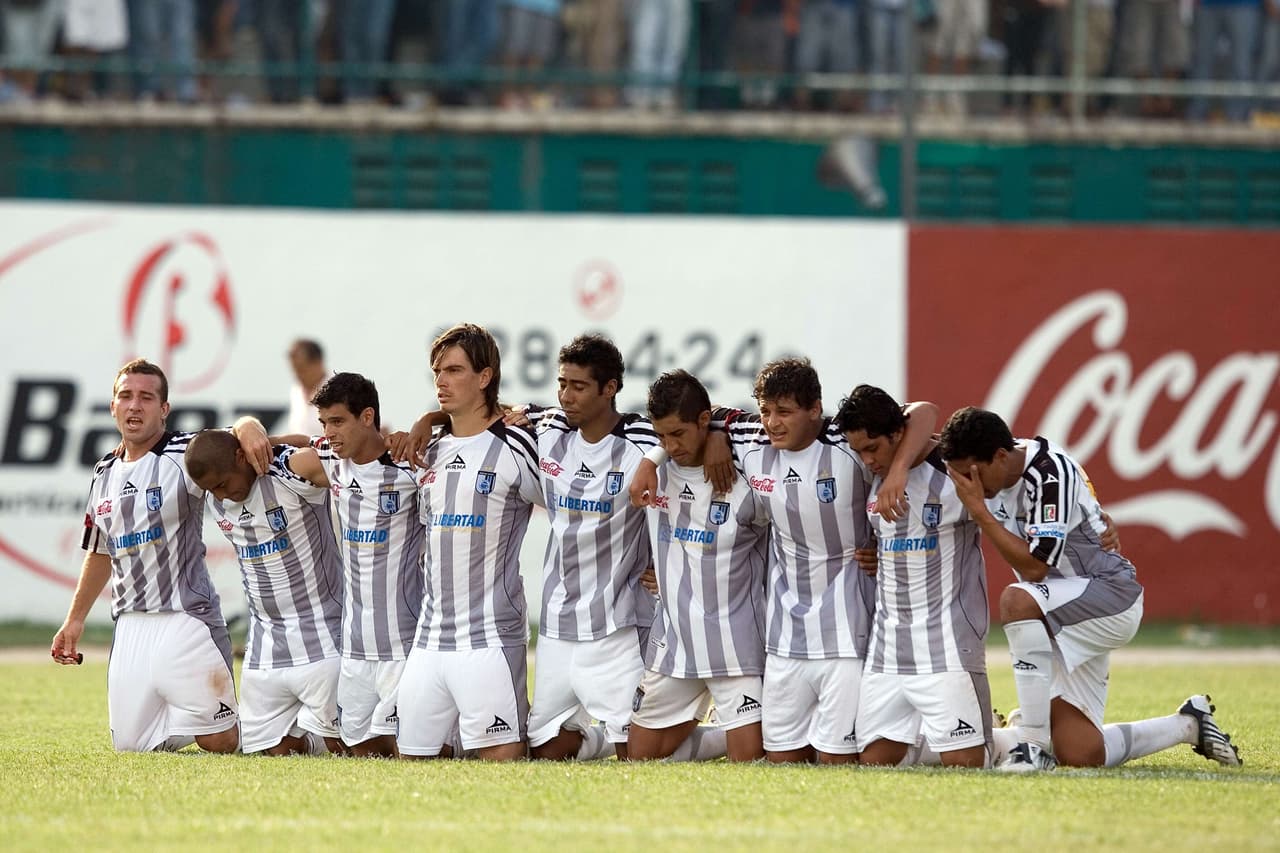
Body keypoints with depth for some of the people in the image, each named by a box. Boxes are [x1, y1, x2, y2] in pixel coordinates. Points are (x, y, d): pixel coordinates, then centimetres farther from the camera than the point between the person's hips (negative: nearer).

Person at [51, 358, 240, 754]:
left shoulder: (186, 454, -6)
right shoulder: (105, 475, 14)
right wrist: (75, 620, 25)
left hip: (185, 620, -6)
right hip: (131, 628, 6)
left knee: (220, 743, -6)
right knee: (130, 744, 6)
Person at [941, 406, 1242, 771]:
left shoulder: (1049, 473, -23)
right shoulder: (996, 471, 2)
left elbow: (1034, 566, -26)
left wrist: (979, 511, -24)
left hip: (1113, 595, -9)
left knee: (1017, 601, -37)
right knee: (1079, 754, -1)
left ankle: (1034, 745, -31)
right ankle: (1189, 725, 24)